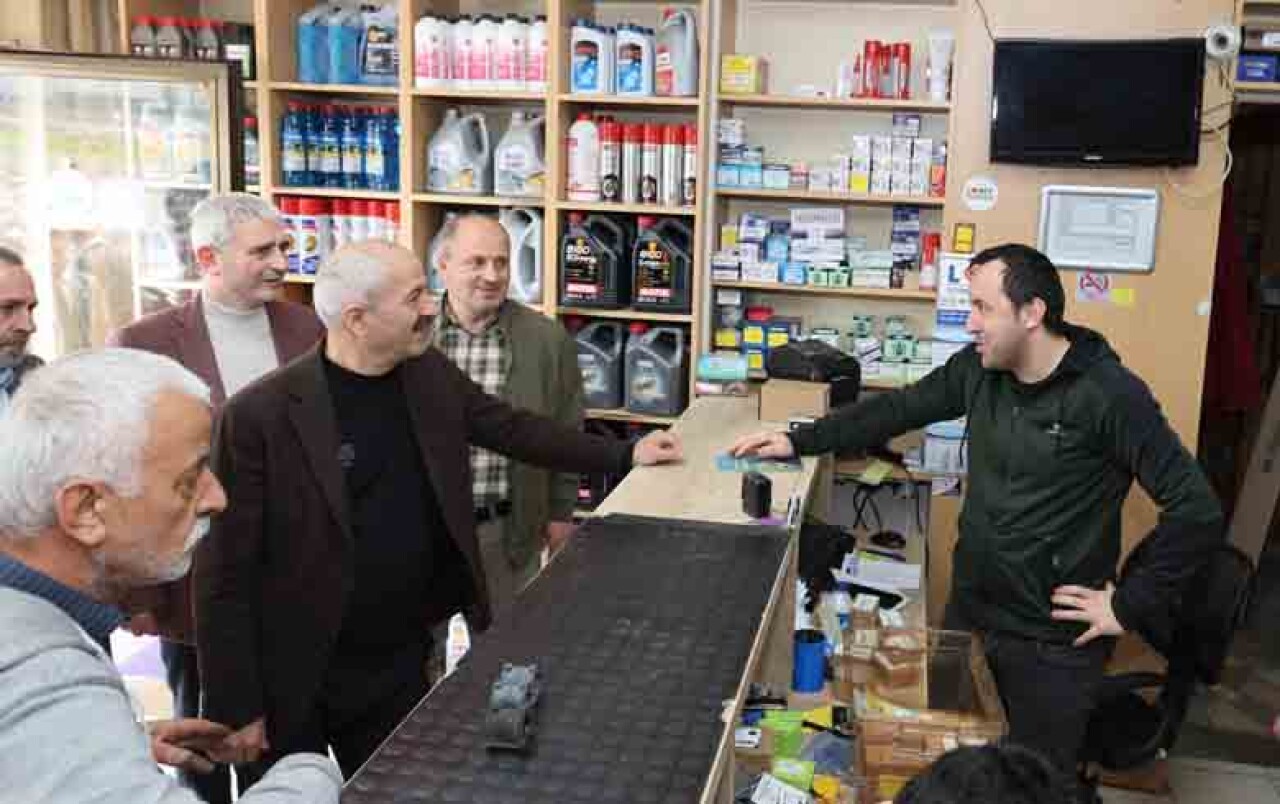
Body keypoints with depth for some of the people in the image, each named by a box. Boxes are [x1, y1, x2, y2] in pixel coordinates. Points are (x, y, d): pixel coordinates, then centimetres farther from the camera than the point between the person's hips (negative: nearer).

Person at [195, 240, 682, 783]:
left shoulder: (431, 375, -2)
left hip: (403, 662, 5)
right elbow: (224, 572, -16)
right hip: (296, 680, -4)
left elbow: (511, 428, 13)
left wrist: (624, 455, 14)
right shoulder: (260, 414, -20)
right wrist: (238, 707, -14)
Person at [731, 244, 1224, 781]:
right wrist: (798, 442, 7)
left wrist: (1128, 609, -15)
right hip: (968, 614, 6)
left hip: (1052, 642, -6)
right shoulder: (977, 370, -1)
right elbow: (896, 410, 11)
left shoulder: (1108, 395, -20)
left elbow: (1196, 511, -18)